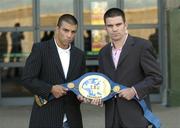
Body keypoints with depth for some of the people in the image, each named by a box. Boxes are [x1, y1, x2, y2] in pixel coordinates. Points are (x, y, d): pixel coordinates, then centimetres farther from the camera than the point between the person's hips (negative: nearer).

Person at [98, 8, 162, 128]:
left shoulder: (142, 46, -5)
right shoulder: (104, 52, 14)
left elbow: (156, 77, -7)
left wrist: (134, 90, -18)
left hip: (135, 115, -5)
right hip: (112, 117, 5)